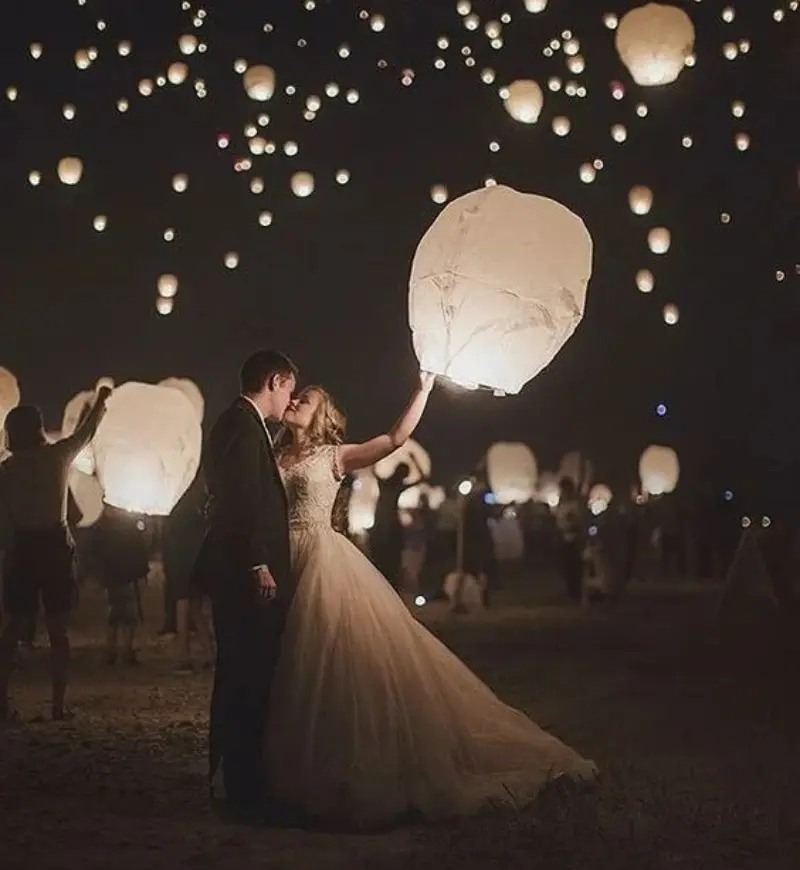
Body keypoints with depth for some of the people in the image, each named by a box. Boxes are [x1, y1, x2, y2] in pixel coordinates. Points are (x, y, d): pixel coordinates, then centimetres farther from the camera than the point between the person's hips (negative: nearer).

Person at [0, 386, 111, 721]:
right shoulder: (58, 455, -1)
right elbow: (86, 432, 17)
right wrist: (101, 402, 33)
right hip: (55, 546, -1)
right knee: (58, 630, 4)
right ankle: (59, 704, 1)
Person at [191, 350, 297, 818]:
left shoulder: (238, 423, 20)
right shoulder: (243, 424, -11)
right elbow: (242, 499, -20)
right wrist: (258, 564, -21)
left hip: (241, 574, 11)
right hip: (247, 574, -11)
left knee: (238, 678, 15)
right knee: (249, 679, -9)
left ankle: (229, 779, 23)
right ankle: (244, 789, -7)